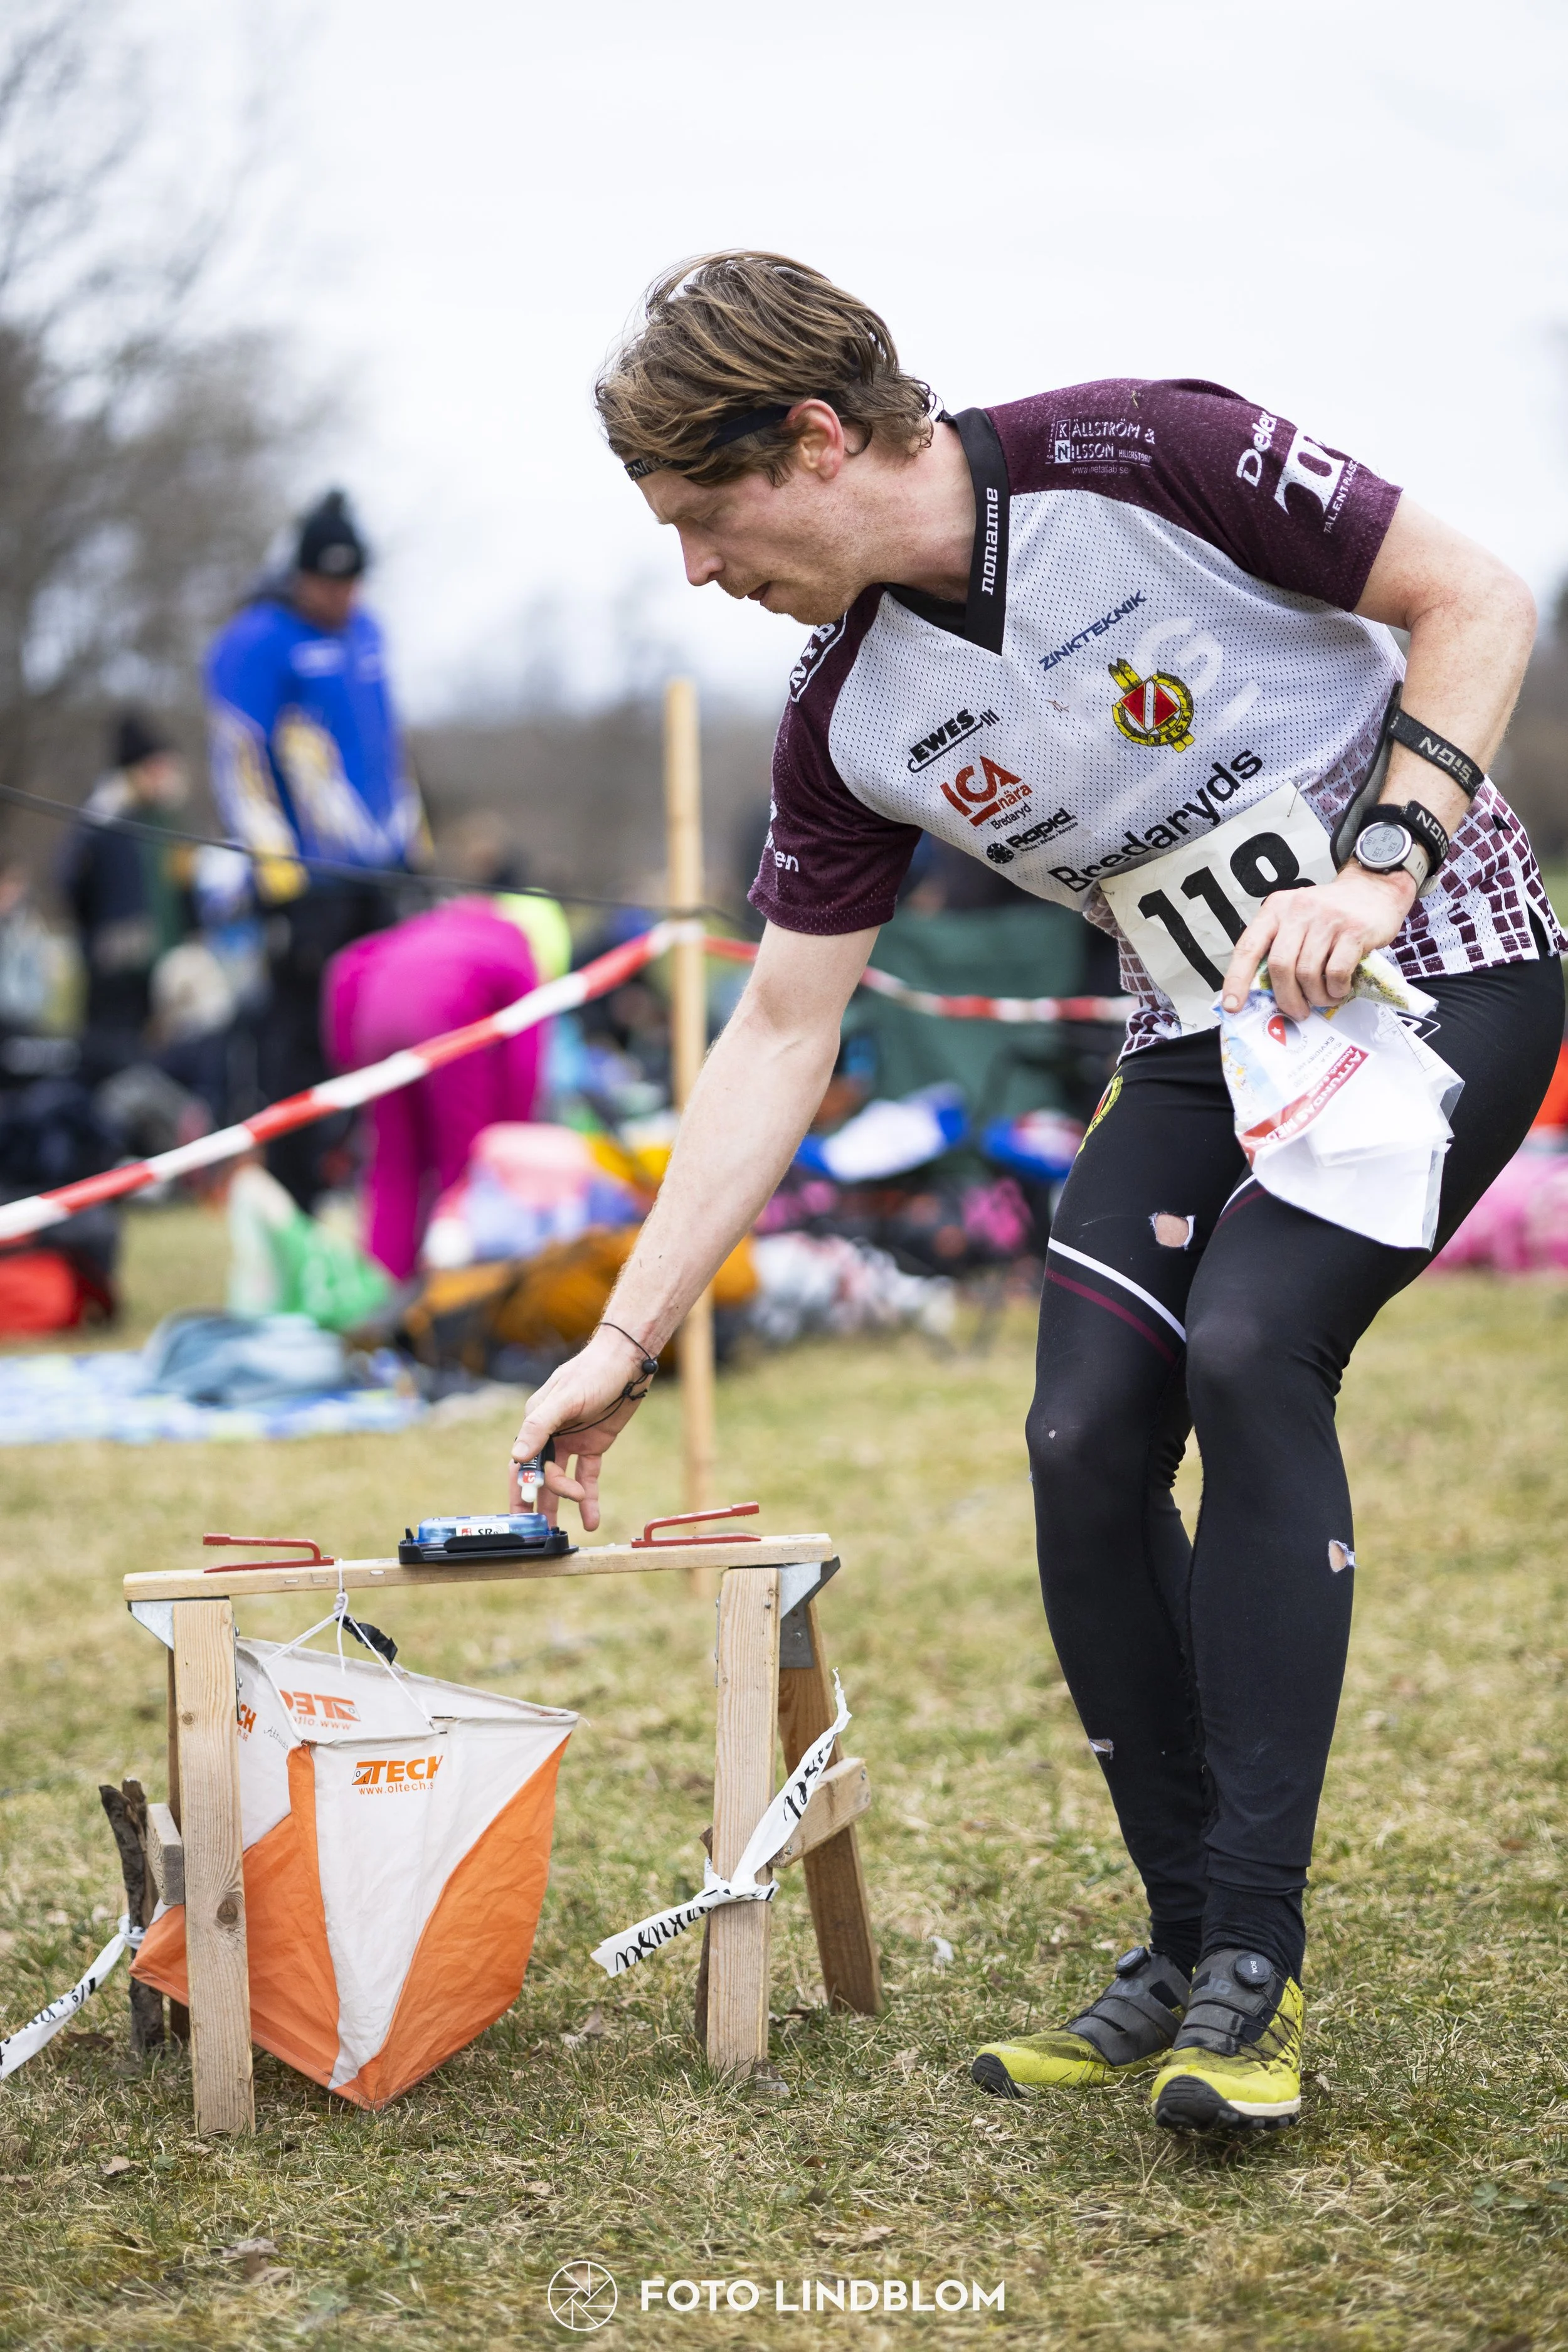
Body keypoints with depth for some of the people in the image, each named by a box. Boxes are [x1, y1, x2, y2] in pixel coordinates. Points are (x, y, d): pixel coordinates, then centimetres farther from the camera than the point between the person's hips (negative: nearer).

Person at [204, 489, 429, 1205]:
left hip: (372, 870, 8)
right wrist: (275, 869, -17)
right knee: (303, 1025, -8)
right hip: (307, 873, -8)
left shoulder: (363, 630, 16)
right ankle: (293, 1193, -4)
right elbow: (239, 760, -12)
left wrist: (413, 836, 23)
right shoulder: (255, 642, -9)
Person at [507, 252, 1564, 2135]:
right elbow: (780, 1043, 3)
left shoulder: (1145, 460, -19)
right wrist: (626, 1342, 1)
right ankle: (1191, 1949, 3)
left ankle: (1252, 1960, -19)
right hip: (1204, 1041, 6)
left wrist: (1378, 869, -22)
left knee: (1249, 1350, -25)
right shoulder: (849, 723, -3)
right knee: (1086, 1435, -10)